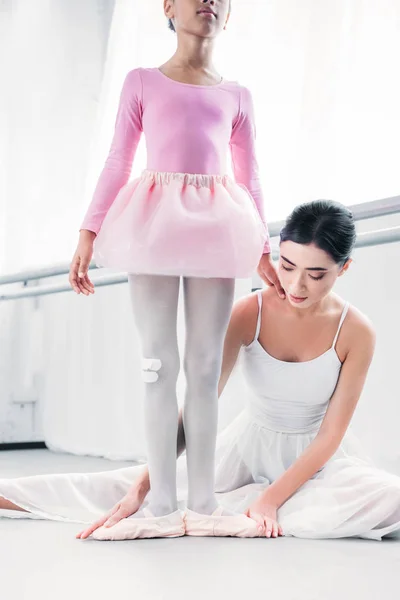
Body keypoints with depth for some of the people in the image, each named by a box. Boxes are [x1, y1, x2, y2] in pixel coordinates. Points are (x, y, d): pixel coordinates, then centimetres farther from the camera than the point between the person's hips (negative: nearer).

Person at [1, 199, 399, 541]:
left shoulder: (356, 332, -18)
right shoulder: (249, 313, -17)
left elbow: (331, 434, -15)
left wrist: (271, 498, -24)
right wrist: (141, 487, -27)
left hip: (314, 457, 0)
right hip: (249, 444, 1)